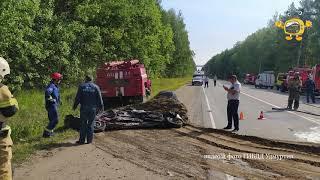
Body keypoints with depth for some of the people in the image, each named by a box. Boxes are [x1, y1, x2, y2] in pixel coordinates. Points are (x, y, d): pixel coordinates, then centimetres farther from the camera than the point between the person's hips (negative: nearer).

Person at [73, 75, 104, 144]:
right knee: (90, 124, 6)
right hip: (93, 108, 0)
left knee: (83, 124, 5)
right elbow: (99, 98, 1)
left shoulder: (81, 86, 2)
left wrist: (75, 106, 8)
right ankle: (89, 140, 8)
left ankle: (82, 140, 7)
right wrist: (101, 107, 8)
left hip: (84, 108, 0)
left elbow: (77, 98, 0)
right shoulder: (96, 87, 2)